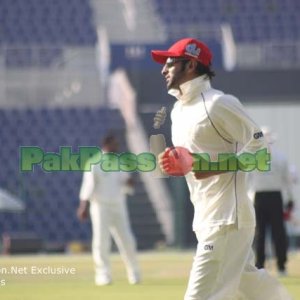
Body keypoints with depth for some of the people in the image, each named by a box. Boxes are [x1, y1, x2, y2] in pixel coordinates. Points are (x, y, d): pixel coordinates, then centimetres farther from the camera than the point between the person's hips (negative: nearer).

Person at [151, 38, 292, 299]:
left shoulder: (218, 104, -13)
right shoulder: (179, 110, 14)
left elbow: (258, 147, -13)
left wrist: (213, 168, -22)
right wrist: (174, 166, 2)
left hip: (227, 217, -10)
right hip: (206, 216, 10)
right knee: (247, 278, 19)